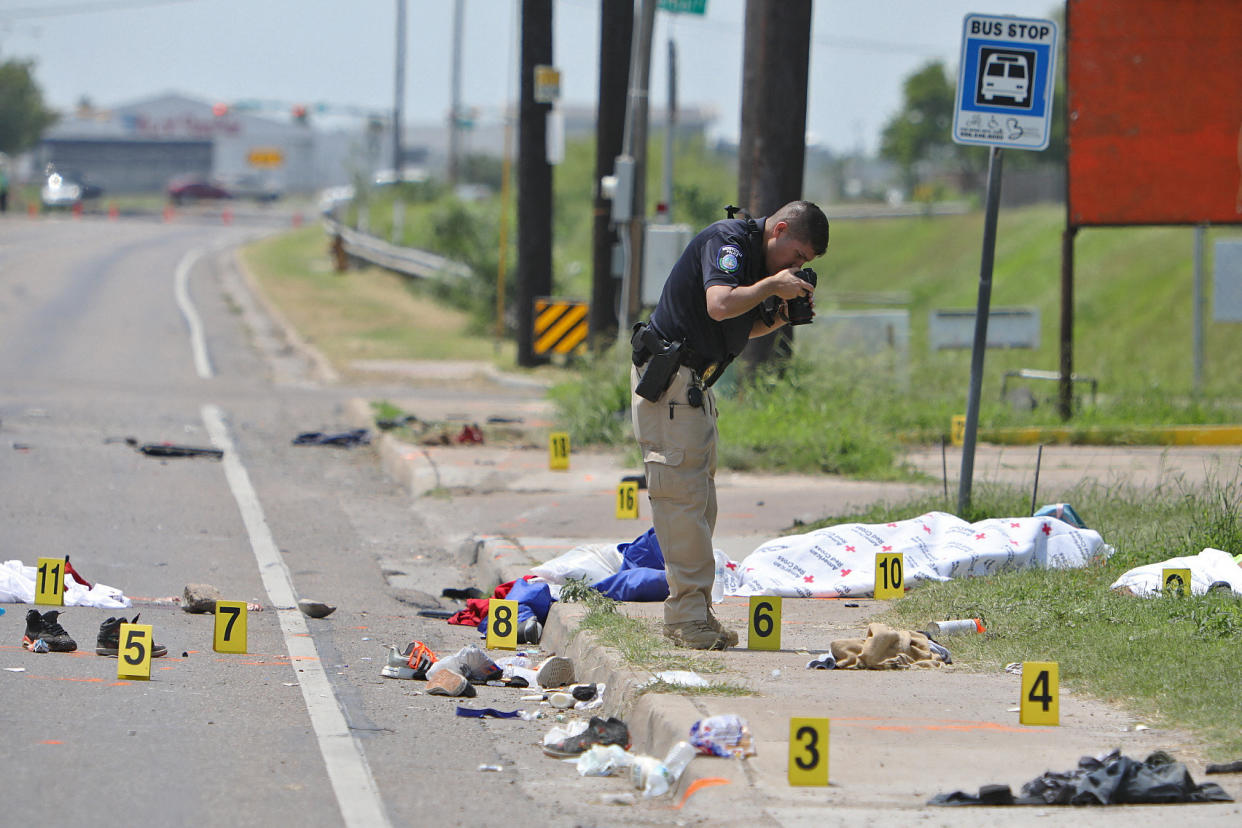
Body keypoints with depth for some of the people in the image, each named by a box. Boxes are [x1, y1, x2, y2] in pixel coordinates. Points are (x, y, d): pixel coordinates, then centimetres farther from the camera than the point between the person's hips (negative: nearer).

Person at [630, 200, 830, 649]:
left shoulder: (759, 257, 15)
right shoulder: (728, 240, -14)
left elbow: (739, 329, 20)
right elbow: (720, 305, -30)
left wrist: (780, 317, 3)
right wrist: (772, 286, -17)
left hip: (694, 384, 10)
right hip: (667, 379, -10)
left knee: (699, 499, 10)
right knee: (682, 494, -11)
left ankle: (691, 613, 12)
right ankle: (687, 616, -12)